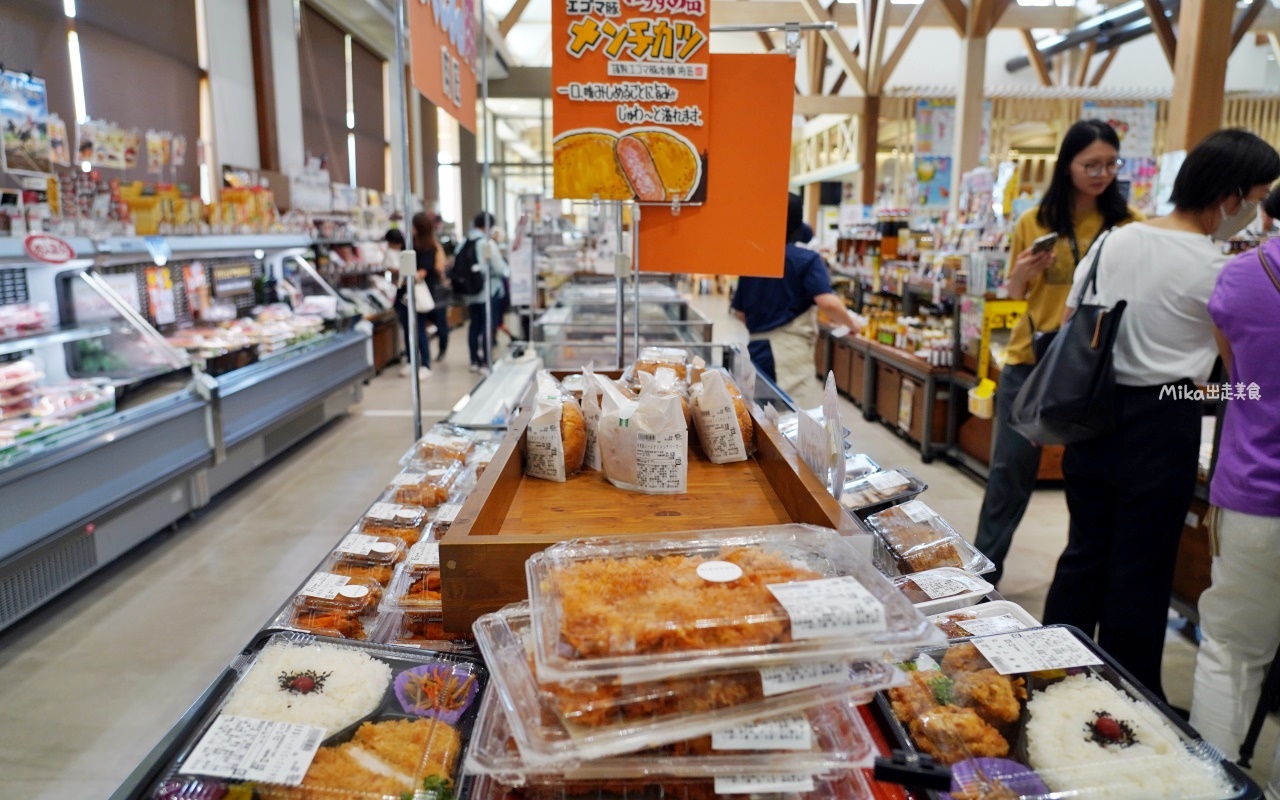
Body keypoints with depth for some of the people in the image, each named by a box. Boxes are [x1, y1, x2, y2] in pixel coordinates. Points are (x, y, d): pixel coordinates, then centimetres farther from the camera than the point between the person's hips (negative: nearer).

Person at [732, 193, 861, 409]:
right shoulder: (806, 259, -6)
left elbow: (740, 312, 15)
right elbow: (828, 303, -18)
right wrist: (851, 323, 0)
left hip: (756, 350, 6)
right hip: (790, 353, -6)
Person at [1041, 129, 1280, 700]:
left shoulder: (1115, 240, 4)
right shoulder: (1216, 271, -13)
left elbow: (1071, 318, 11)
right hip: (1159, 424, -6)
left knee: (1084, 551, 16)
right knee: (1140, 569, 6)